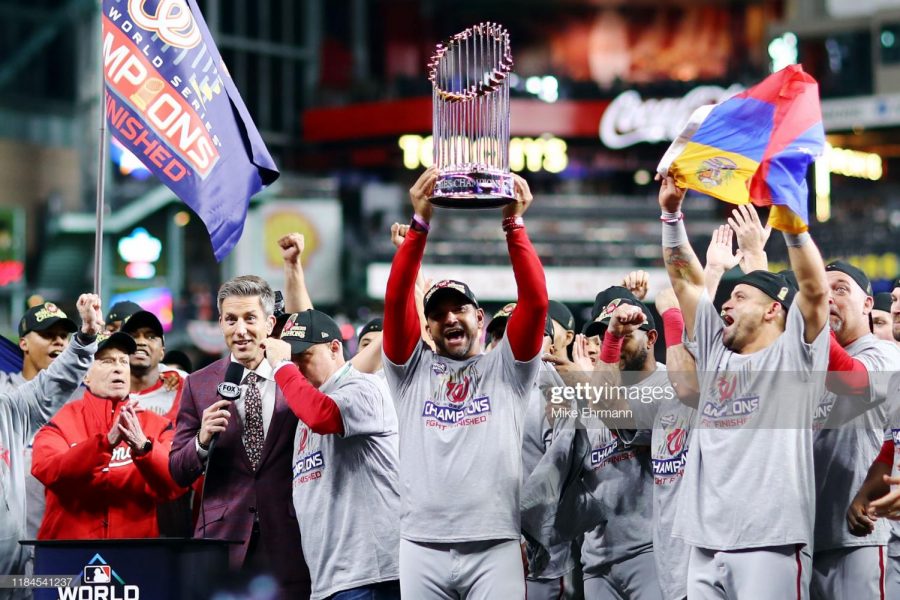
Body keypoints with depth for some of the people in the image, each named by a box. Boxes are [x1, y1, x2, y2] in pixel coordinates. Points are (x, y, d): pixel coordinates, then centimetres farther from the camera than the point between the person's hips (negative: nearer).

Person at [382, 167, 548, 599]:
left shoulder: (506, 369, 12)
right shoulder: (412, 369, 13)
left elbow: (535, 301, -2)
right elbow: (396, 300, 0)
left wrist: (513, 225, -9)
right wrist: (420, 224, -10)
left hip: (495, 547, -1)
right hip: (422, 547, 1)